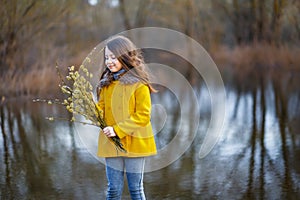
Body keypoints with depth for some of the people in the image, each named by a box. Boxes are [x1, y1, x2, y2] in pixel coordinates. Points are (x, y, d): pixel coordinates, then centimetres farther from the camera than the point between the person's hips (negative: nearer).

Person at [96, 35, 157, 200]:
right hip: (111, 144, 5)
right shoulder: (106, 84, 10)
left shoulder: (138, 84, -8)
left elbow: (143, 116, -12)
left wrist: (117, 130, -18)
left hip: (134, 143, -4)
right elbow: (102, 108, 12)